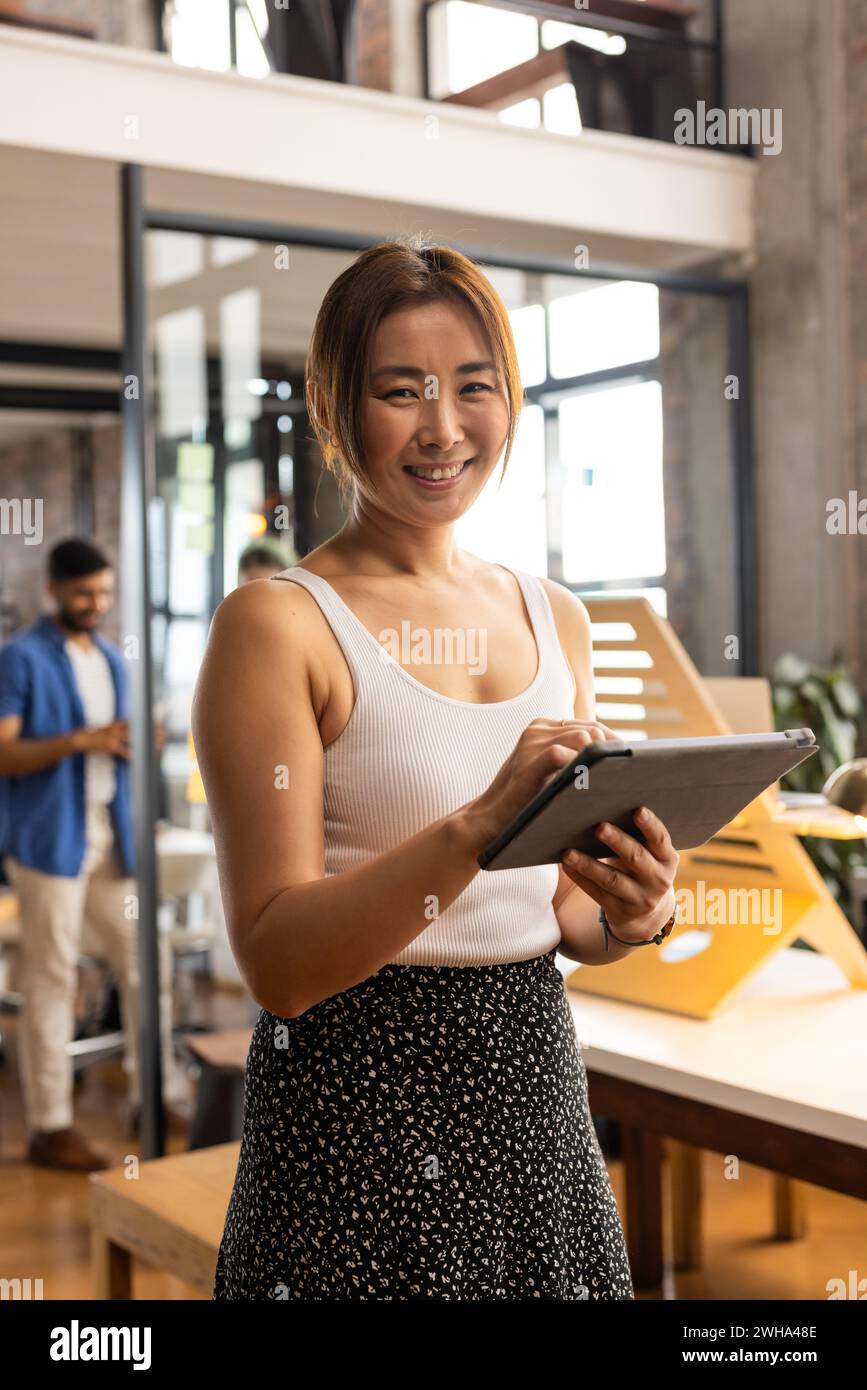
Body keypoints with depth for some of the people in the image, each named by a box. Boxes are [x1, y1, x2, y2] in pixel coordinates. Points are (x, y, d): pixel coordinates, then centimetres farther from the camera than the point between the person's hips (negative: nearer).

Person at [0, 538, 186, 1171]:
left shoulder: (112, 659, 15)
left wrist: (136, 745, 1)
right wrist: (78, 741, -22)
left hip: (112, 835, 7)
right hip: (51, 839, -7)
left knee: (146, 961, 6)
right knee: (51, 980, 0)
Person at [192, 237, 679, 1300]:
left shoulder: (554, 617, 7)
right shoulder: (277, 625, -11)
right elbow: (276, 962, -16)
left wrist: (627, 917, -8)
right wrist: (480, 823, -28)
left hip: (537, 1087, 6)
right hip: (362, 1101, -5)